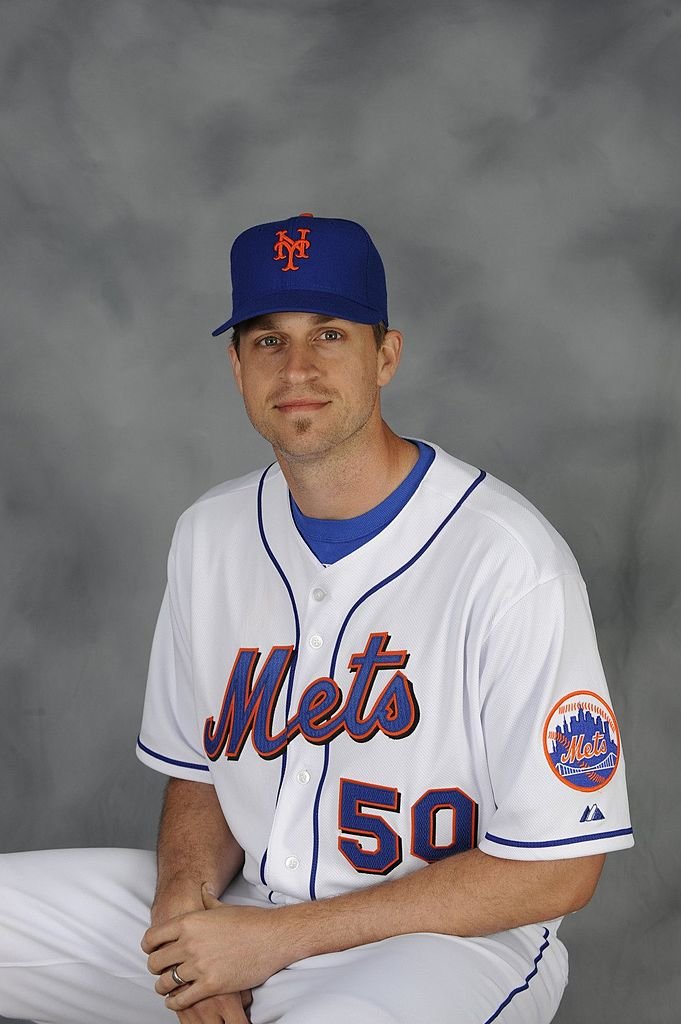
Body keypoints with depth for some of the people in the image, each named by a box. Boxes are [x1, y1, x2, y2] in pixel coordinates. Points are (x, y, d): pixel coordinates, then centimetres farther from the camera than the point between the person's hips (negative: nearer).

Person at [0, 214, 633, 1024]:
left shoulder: (510, 558, -17)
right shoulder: (208, 534, 5)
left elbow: (557, 871, -16)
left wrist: (280, 936, -16)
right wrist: (186, 894, -9)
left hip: (451, 940, -6)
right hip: (241, 911, 6)